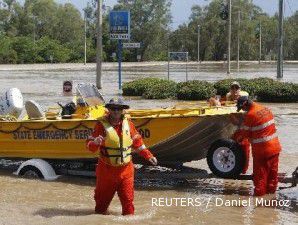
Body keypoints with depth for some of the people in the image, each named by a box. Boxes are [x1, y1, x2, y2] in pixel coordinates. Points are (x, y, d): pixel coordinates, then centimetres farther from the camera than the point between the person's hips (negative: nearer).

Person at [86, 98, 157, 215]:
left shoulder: (128, 124, 3)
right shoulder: (102, 125, -9)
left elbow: (137, 142, 15)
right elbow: (90, 145, -12)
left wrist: (149, 156, 12)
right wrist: (95, 142, -34)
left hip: (126, 169, 3)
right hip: (107, 170, -2)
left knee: (128, 198, 4)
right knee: (103, 197, 11)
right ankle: (100, 215, 32)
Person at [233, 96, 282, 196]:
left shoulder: (250, 115, -18)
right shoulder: (265, 109, 5)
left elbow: (243, 132, -10)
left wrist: (235, 138, 10)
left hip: (261, 150, -7)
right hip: (275, 147, 7)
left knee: (260, 173, 6)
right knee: (272, 171, 17)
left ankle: (260, 192, 13)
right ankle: (271, 189, 27)